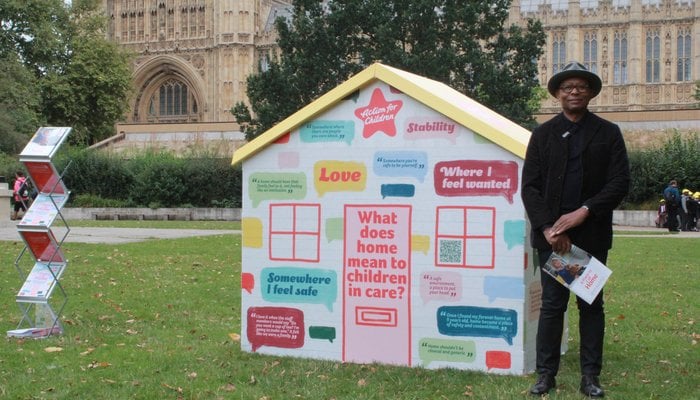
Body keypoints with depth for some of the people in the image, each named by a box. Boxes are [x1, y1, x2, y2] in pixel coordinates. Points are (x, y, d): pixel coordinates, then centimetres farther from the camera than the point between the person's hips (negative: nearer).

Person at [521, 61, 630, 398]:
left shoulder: (608, 133, 6)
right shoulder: (543, 134, 7)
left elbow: (620, 183, -2)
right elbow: (530, 186, 2)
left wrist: (584, 212, -14)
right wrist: (548, 228, -10)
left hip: (592, 234, 0)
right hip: (552, 234, 0)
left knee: (591, 305, 6)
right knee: (552, 304, 3)